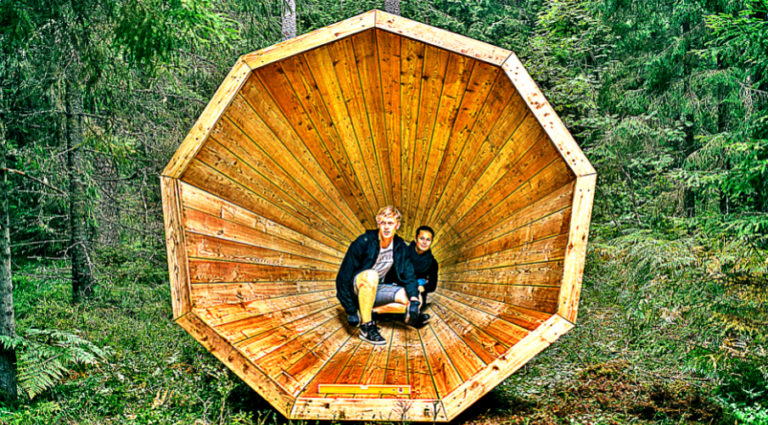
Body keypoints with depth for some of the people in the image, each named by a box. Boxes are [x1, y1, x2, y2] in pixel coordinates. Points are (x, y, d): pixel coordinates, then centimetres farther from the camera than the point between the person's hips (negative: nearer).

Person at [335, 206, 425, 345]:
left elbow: (409, 276, -5)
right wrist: (350, 310, -22)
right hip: (356, 288, -5)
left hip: (376, 289, 5)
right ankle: (366, 328, -32)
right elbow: (344, 276, -20)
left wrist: (414, 299, -26)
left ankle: (367, 311, -9)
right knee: (370, 275, -39)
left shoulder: (401, 247, -5)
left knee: (415, 300, -14)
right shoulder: (364, 242, -20)